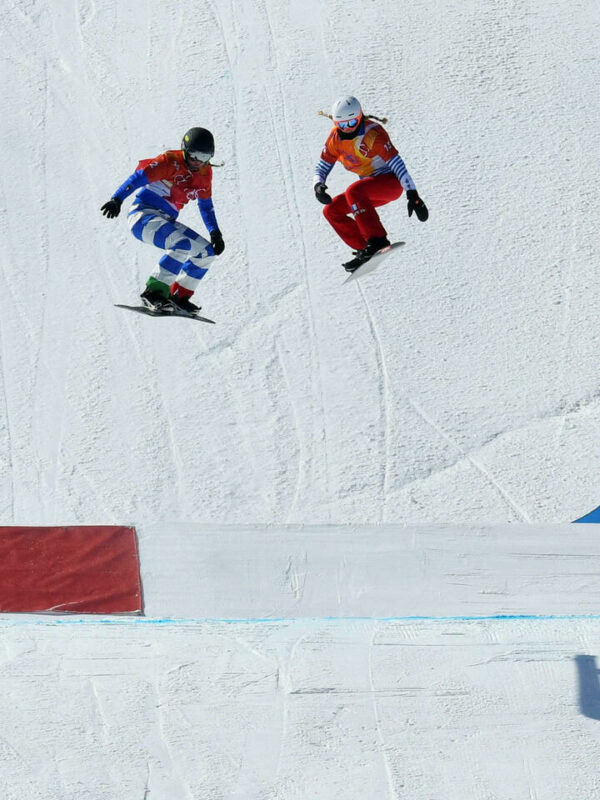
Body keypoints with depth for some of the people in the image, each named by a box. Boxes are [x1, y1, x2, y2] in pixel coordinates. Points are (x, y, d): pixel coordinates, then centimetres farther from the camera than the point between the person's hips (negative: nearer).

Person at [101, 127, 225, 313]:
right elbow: (138, 178, -20)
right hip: (144, 216, -8)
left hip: (166, 221, 8)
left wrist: (215, 232, 9)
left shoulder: (205, 173, 9)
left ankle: (179, 296, 8)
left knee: (207, 251, 1)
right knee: (184, 243, -31)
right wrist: (116, 199, -34)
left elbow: (206, 206, 21)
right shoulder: (170, 161, -12)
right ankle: (154, 291, -28)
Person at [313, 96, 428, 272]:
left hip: (390, 181, -8)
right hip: (371, 188, 8)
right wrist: (318, 185, -19)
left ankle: (377, 239, -35)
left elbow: (396, 163, -23)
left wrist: (412, 194, -29)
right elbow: (322, 167, 5)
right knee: (331, 210, -2)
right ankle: (365, 249, -4)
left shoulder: (373, 132, -20)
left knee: (353, 192, -33)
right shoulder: (335, 138, -1)